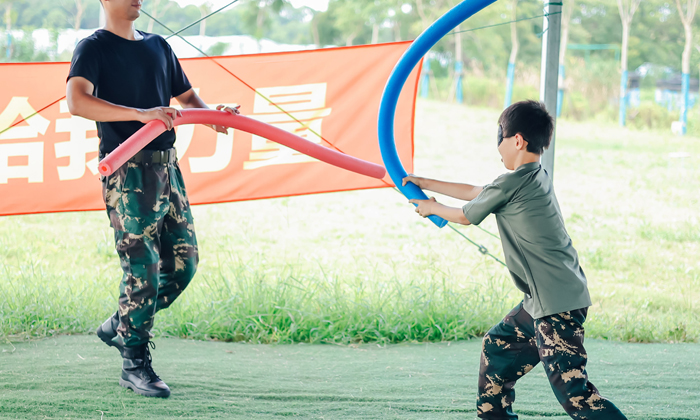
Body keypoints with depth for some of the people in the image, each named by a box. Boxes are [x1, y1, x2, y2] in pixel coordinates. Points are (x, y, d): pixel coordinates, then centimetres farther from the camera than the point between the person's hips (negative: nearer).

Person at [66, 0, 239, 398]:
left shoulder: (158, 46, 16)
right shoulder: (94, 48, -5)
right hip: (127, 172, -7)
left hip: (167, 167, 7)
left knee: (183, 262, 7)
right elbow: (77, 101, -22)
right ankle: (135, 363, 3)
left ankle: (120, 327, 26)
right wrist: (141, 114, -31)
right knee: (143, 267, -8)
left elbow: (187, 96, 25)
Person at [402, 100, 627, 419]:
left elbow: (465, 215, 3)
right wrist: (427, 184, 37)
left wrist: (432, 208, 22)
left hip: (558, 304, -10)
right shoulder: (536, 178, 14)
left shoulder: (512, 184, -14)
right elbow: (475, 192, 28)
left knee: (572, 390, -16)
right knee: (498, 346, 25)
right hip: (543, 301, 10)